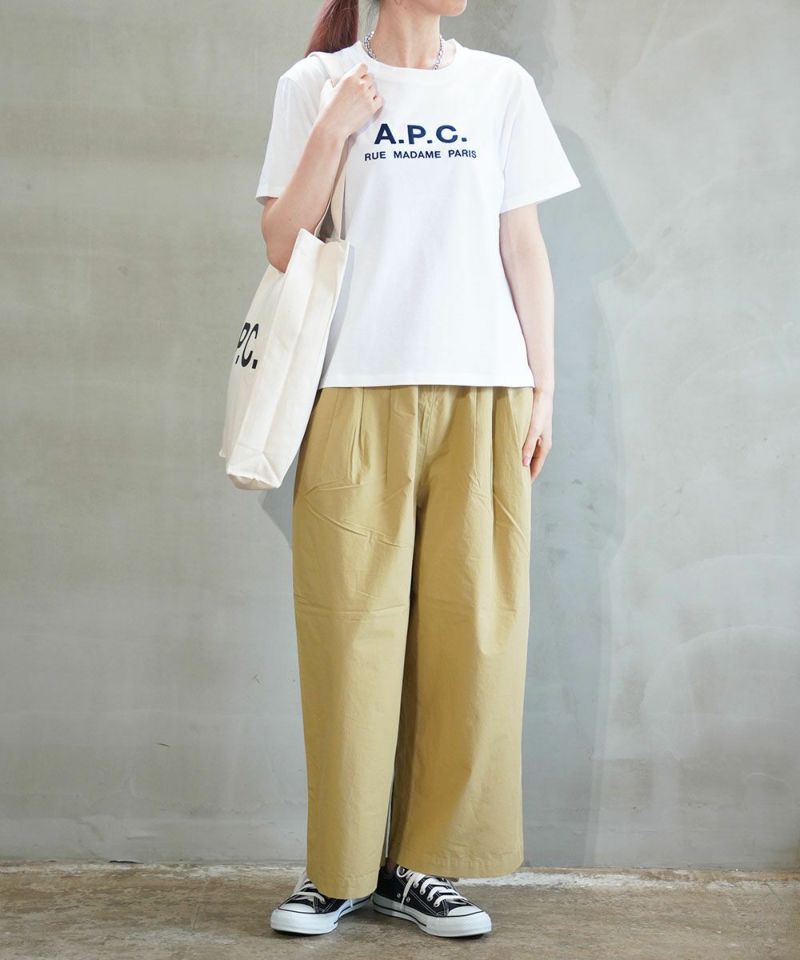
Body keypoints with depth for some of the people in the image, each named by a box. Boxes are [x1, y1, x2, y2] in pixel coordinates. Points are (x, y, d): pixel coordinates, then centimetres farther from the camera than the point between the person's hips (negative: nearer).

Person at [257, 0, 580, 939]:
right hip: (358, 394, -2)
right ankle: (339, 867, 11)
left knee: (469, 631, -1)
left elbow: (524, 247, 11)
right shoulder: (316, 84, 8)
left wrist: (541, 386, 5)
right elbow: (281, 244, 2)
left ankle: (422, 863, 11)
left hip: (481, 395, 2)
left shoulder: (501, 85, 12)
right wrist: (333, 131, -8)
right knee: (353, 630, -2)